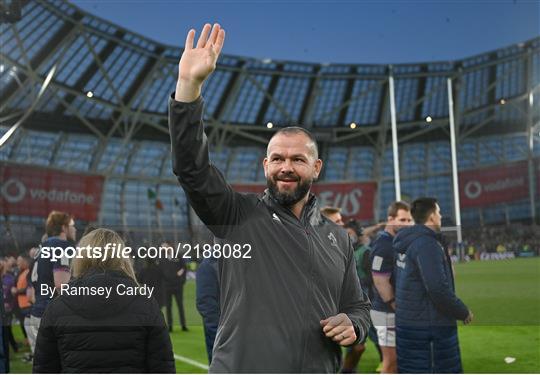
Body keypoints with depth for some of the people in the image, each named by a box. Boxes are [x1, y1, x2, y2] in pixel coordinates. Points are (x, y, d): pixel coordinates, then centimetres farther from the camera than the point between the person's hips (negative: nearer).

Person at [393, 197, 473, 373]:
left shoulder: (407, 243, 12)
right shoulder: (427, 244, -16)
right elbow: (438, 289, -23)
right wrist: (463, 312, -11)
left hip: (406, 322, 9)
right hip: (430, 326, -9)